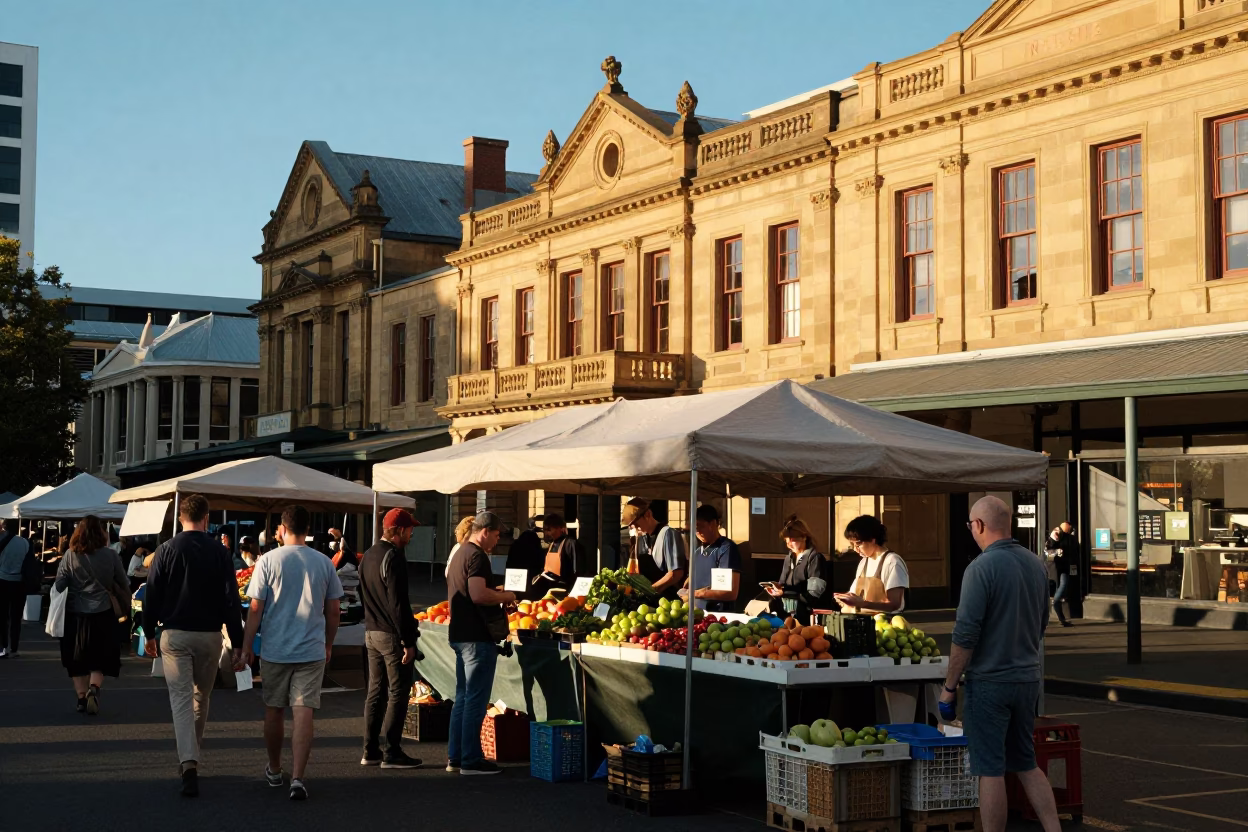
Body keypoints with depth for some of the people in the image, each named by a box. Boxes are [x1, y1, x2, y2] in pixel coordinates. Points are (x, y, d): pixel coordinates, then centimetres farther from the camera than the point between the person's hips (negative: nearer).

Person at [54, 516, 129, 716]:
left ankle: (82, 697, 13)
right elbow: (123, 585, 4)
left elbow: (58, 586, -4)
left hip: (75, 614, 1)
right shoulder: (110, 555, -4)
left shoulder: (70, 556, -3)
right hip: (103, 614, 0)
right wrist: (125, 606, 21)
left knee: (77, 660, 14)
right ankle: (94, 689, -14)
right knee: (100, 660, 9)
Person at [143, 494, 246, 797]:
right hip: (209, 635, 1)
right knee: (201, 699, 18)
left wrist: (150, 633, 11)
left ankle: (188, 763, -19)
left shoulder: (166, 550, -4)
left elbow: (151, 595, -1)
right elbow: (231, 600, -4)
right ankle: (192, 758, 30)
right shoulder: (220, 552, -3)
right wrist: (238, 643, -1)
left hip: (174, 635, -1)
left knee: (181, 699, -3)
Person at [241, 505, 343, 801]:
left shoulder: (268, 561, -6)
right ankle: (297, 778, -12)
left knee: (274, 711, 16)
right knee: (303, 714, -3)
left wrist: (247, 647, 3)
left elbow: (255, 609, -6)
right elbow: (334, 610, 6)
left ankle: (275, 771, 31)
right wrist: (328, 645, 20)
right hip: (312, 651, 1)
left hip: (274, 651, -1)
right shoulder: (324, 563, 1)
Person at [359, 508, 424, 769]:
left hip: (371, 632, 9)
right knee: (398, 693, -3)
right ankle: (392, 753, -3)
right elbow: (398, 603, -20)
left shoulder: (368, 556, 13)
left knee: (376, 692, 12)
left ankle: (370, 751, 15)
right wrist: (408, 641, -19)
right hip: (392, 635, -9)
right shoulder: (393, 558, -16)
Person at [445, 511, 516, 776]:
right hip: (477, 636, -10)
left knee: (463, 697, 15)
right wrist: (505, 597, -11)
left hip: (459, 634, 10)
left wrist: (497, 595, 19)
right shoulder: (476, 556, -15)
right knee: (476, 700, -5)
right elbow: (478, 594, -27)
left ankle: (455, 757, 19)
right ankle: (471, 760, -3)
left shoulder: (460, 553, 17)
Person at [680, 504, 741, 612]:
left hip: (718, 615, -6)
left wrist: (698, 594, -14)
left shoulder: (727, 549, -9)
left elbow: (731, 592, -15)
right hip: (695, 612, 6)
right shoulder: (697, 549, 14)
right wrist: (685, 590, 4)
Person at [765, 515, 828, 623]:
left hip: (802, 617, -6)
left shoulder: (814, 558, -5)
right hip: (783, 614, 6)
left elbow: (813, 596, -11)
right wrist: (777, 587, -4)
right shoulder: (789, 558, 18)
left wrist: (784, 593, -18)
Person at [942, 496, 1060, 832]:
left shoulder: (982, 567, -17)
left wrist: (949, 686, -10)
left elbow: (965, 635, -18)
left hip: (989, 682, -7)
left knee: (991, 770, 1)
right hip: (1028, 678, 7)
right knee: (1027, 765, 17)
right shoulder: (1035, 564, 6)